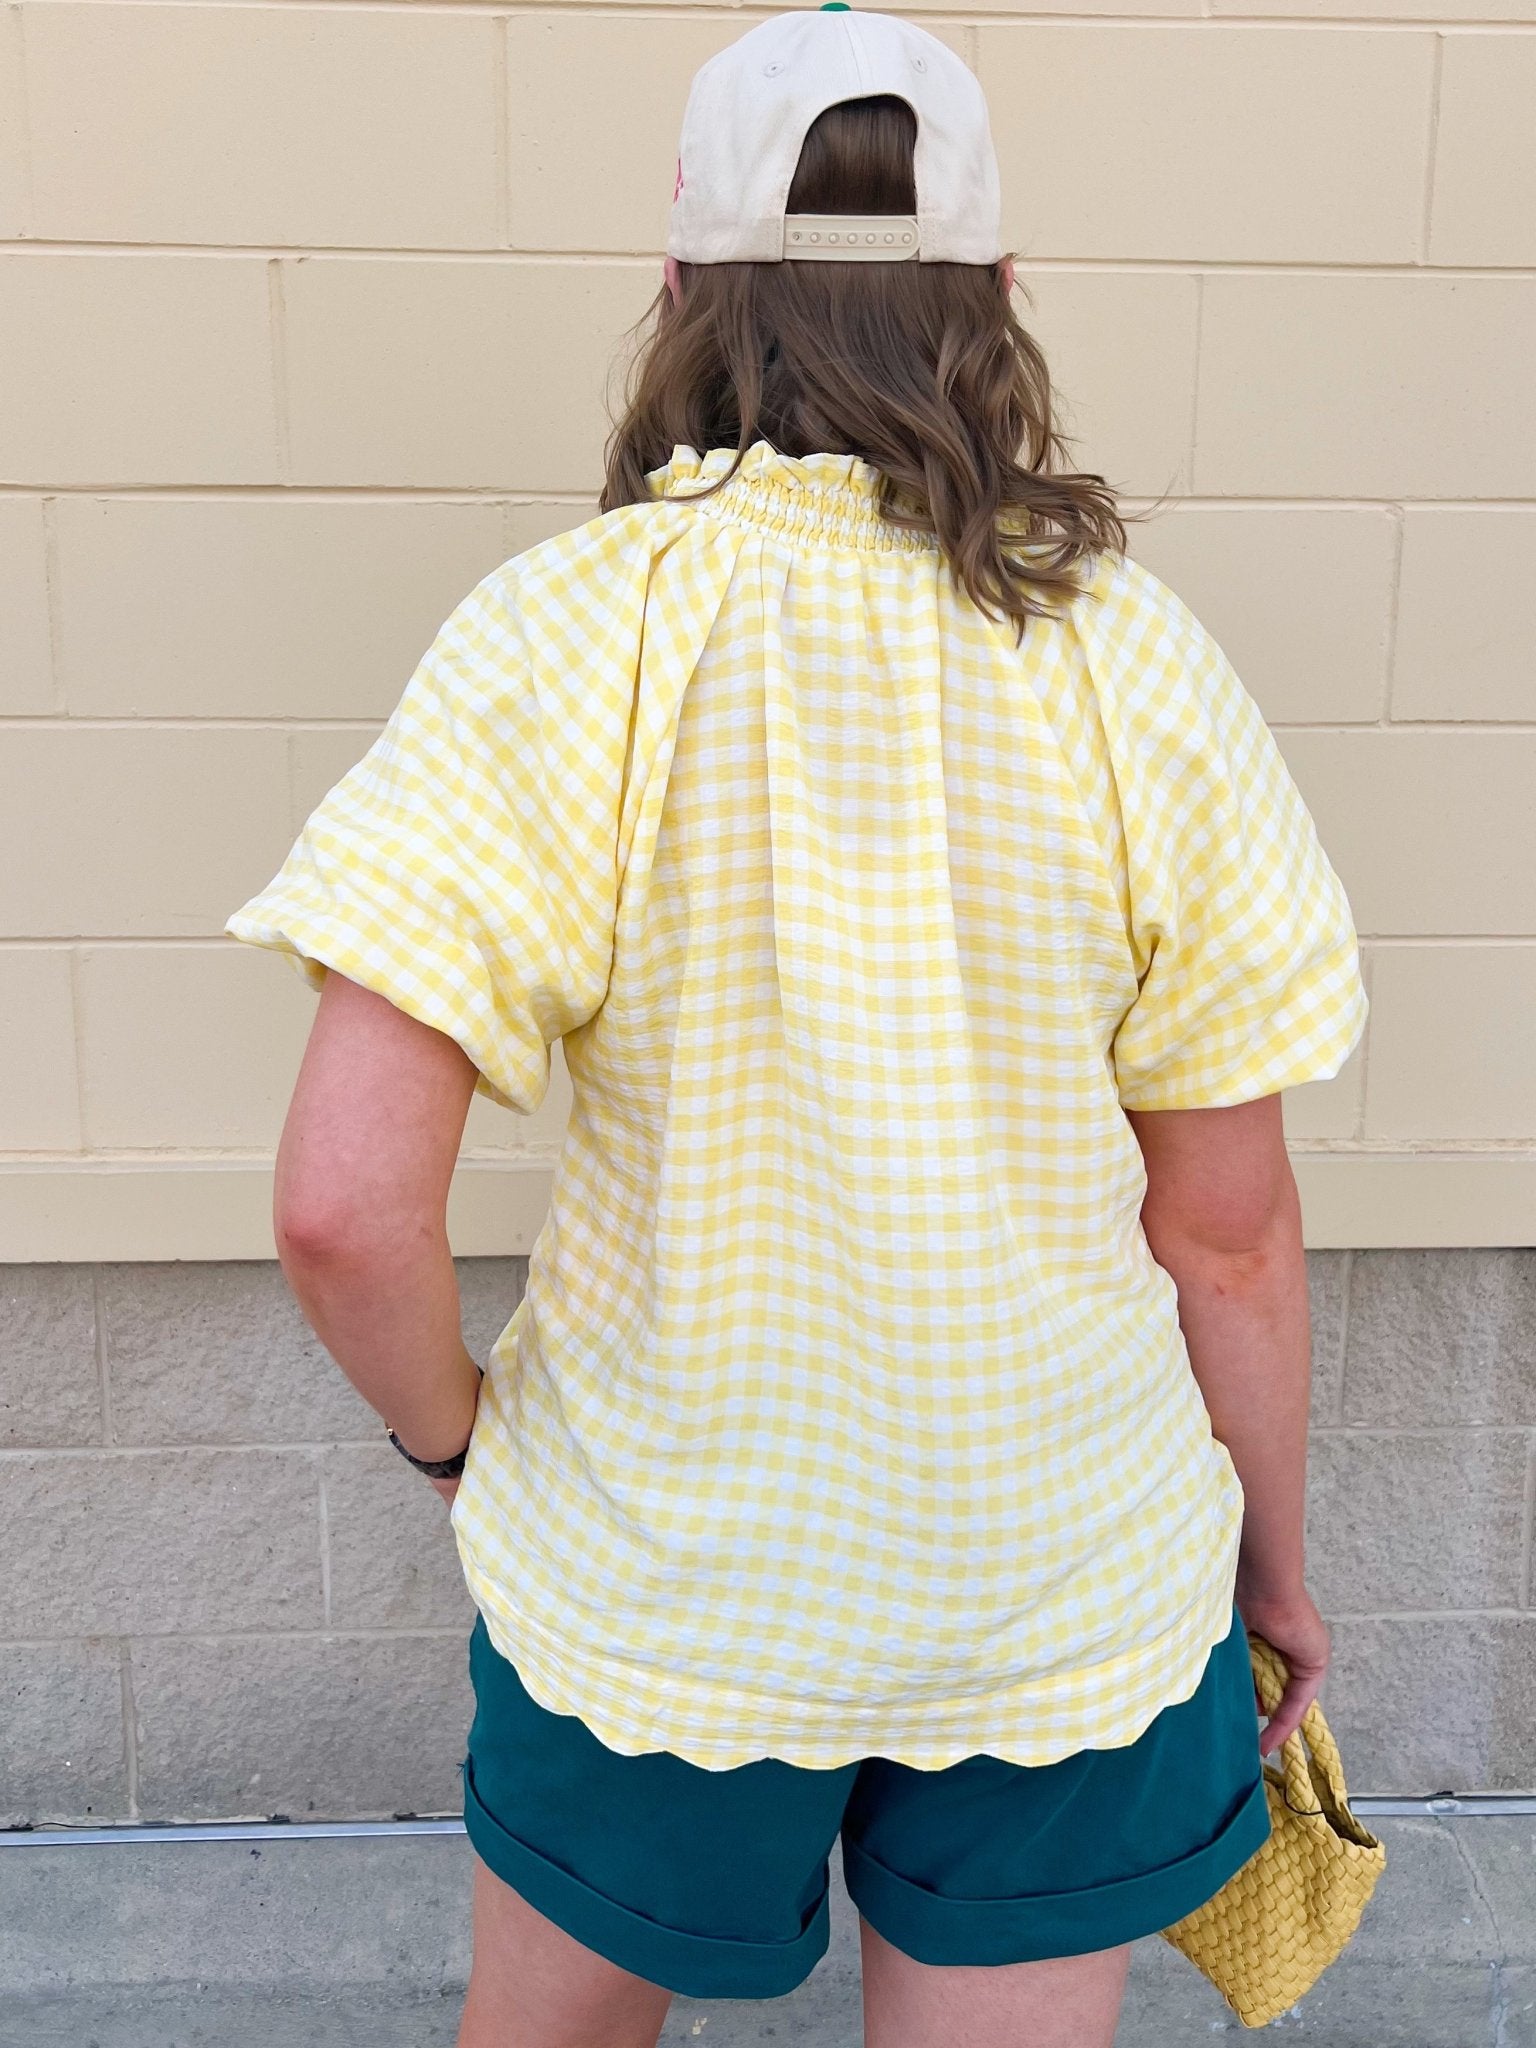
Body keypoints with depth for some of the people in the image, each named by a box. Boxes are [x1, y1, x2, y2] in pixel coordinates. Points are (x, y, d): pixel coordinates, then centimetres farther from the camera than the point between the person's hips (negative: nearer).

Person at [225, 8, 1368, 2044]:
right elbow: (1231, 1226, -6)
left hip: (657, 1575, -1)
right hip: (1073, 1582, 2)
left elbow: (344, 1206, -23)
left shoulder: (572, 632, -17)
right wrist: (1274, 1557, 11)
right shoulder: (1136, 659, -10)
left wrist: (451, 1428, -1)